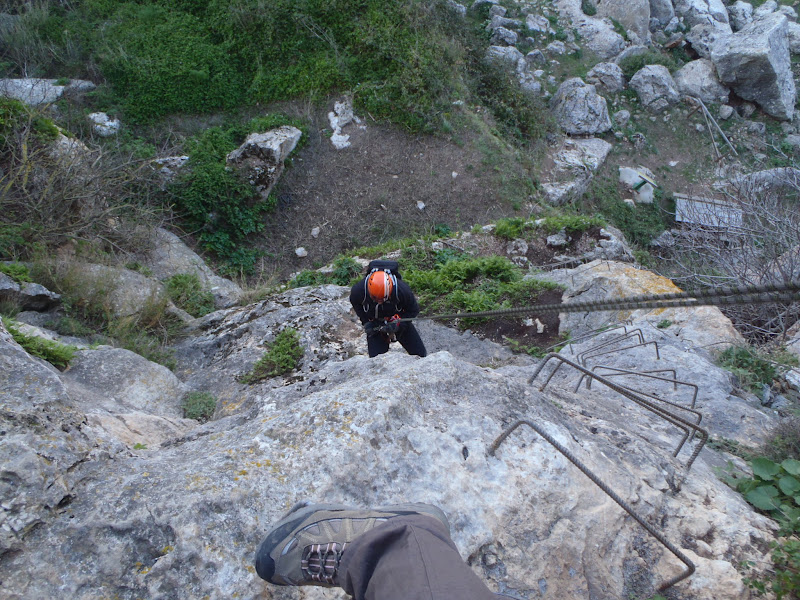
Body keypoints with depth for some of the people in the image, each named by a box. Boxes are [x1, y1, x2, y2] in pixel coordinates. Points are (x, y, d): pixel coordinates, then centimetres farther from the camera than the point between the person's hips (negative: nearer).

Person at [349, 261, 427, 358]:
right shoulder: (359, 290, -29)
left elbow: (414, 310, -14)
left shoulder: (402, 290, -33)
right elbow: (355, 304, -3)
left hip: (399, 321, 0)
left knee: (420, 353, 2)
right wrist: (365, 322, -14)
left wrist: (397, 323, -28)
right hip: (374, 324, 0)